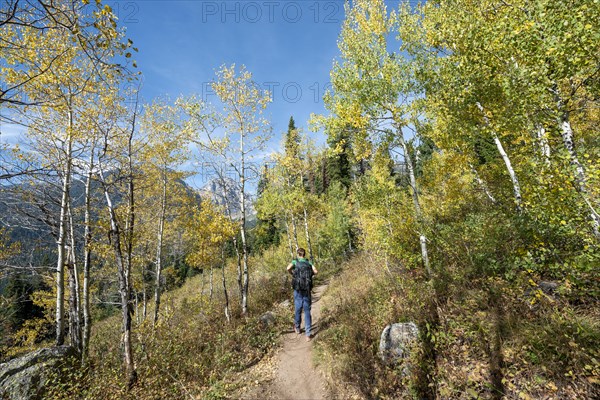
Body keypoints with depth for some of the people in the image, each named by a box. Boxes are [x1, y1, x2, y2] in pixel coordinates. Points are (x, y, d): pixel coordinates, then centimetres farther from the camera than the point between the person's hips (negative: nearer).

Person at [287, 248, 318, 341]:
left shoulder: (295, 261, -2)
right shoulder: (309, 262, 4)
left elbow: (288, 268, -20)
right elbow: (316, 271, -9)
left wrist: (293, 274, -1)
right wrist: (309, 274, 10)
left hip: (298, 290, -1)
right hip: (307, 290, 1)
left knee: (298, 309, 15)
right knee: (307, 311, 5)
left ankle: (297, 328, 35)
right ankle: (308, 334, 3)